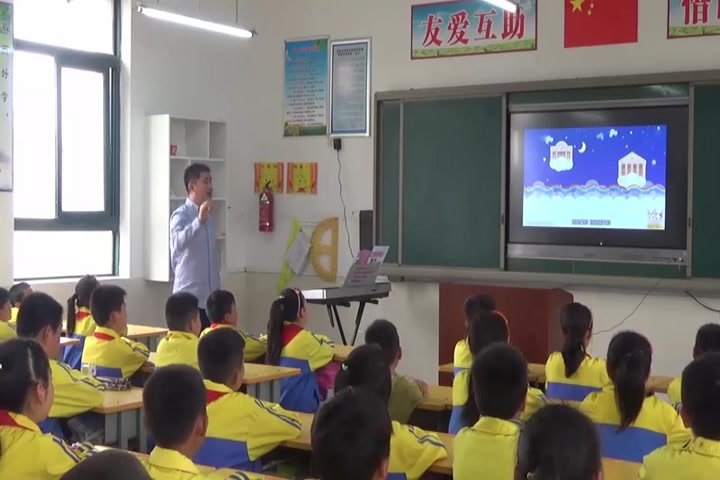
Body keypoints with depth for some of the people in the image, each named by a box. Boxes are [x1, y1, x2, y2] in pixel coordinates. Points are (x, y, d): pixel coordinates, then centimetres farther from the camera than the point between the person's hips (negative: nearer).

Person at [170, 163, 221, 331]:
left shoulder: (210, 215, 13)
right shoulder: (181, 215, -9)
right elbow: (178, 242, -29)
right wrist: (199, 220, -41)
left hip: (210, 296, 7)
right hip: (189, 296, -7)